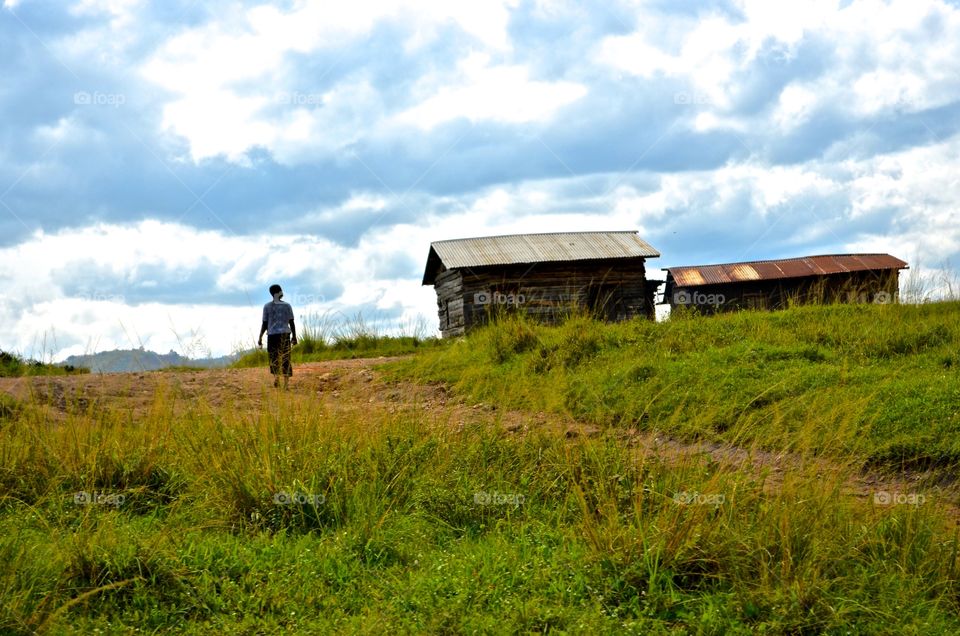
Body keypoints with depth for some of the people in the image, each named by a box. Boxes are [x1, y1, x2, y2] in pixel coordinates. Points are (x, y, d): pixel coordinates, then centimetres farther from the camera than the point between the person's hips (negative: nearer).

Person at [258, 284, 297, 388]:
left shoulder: (267, 307, 0)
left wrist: (260, 338, 4)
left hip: (272, 335, 0)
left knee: (274, 358, 8)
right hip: (285, 335, 0)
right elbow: (292, 323, 2)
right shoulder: (287, 306, 1)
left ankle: (276, 376, -20)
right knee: (285, 358, 6)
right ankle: (286, 383, -2)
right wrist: (294, 337, 10)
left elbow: (264, 324, -2)